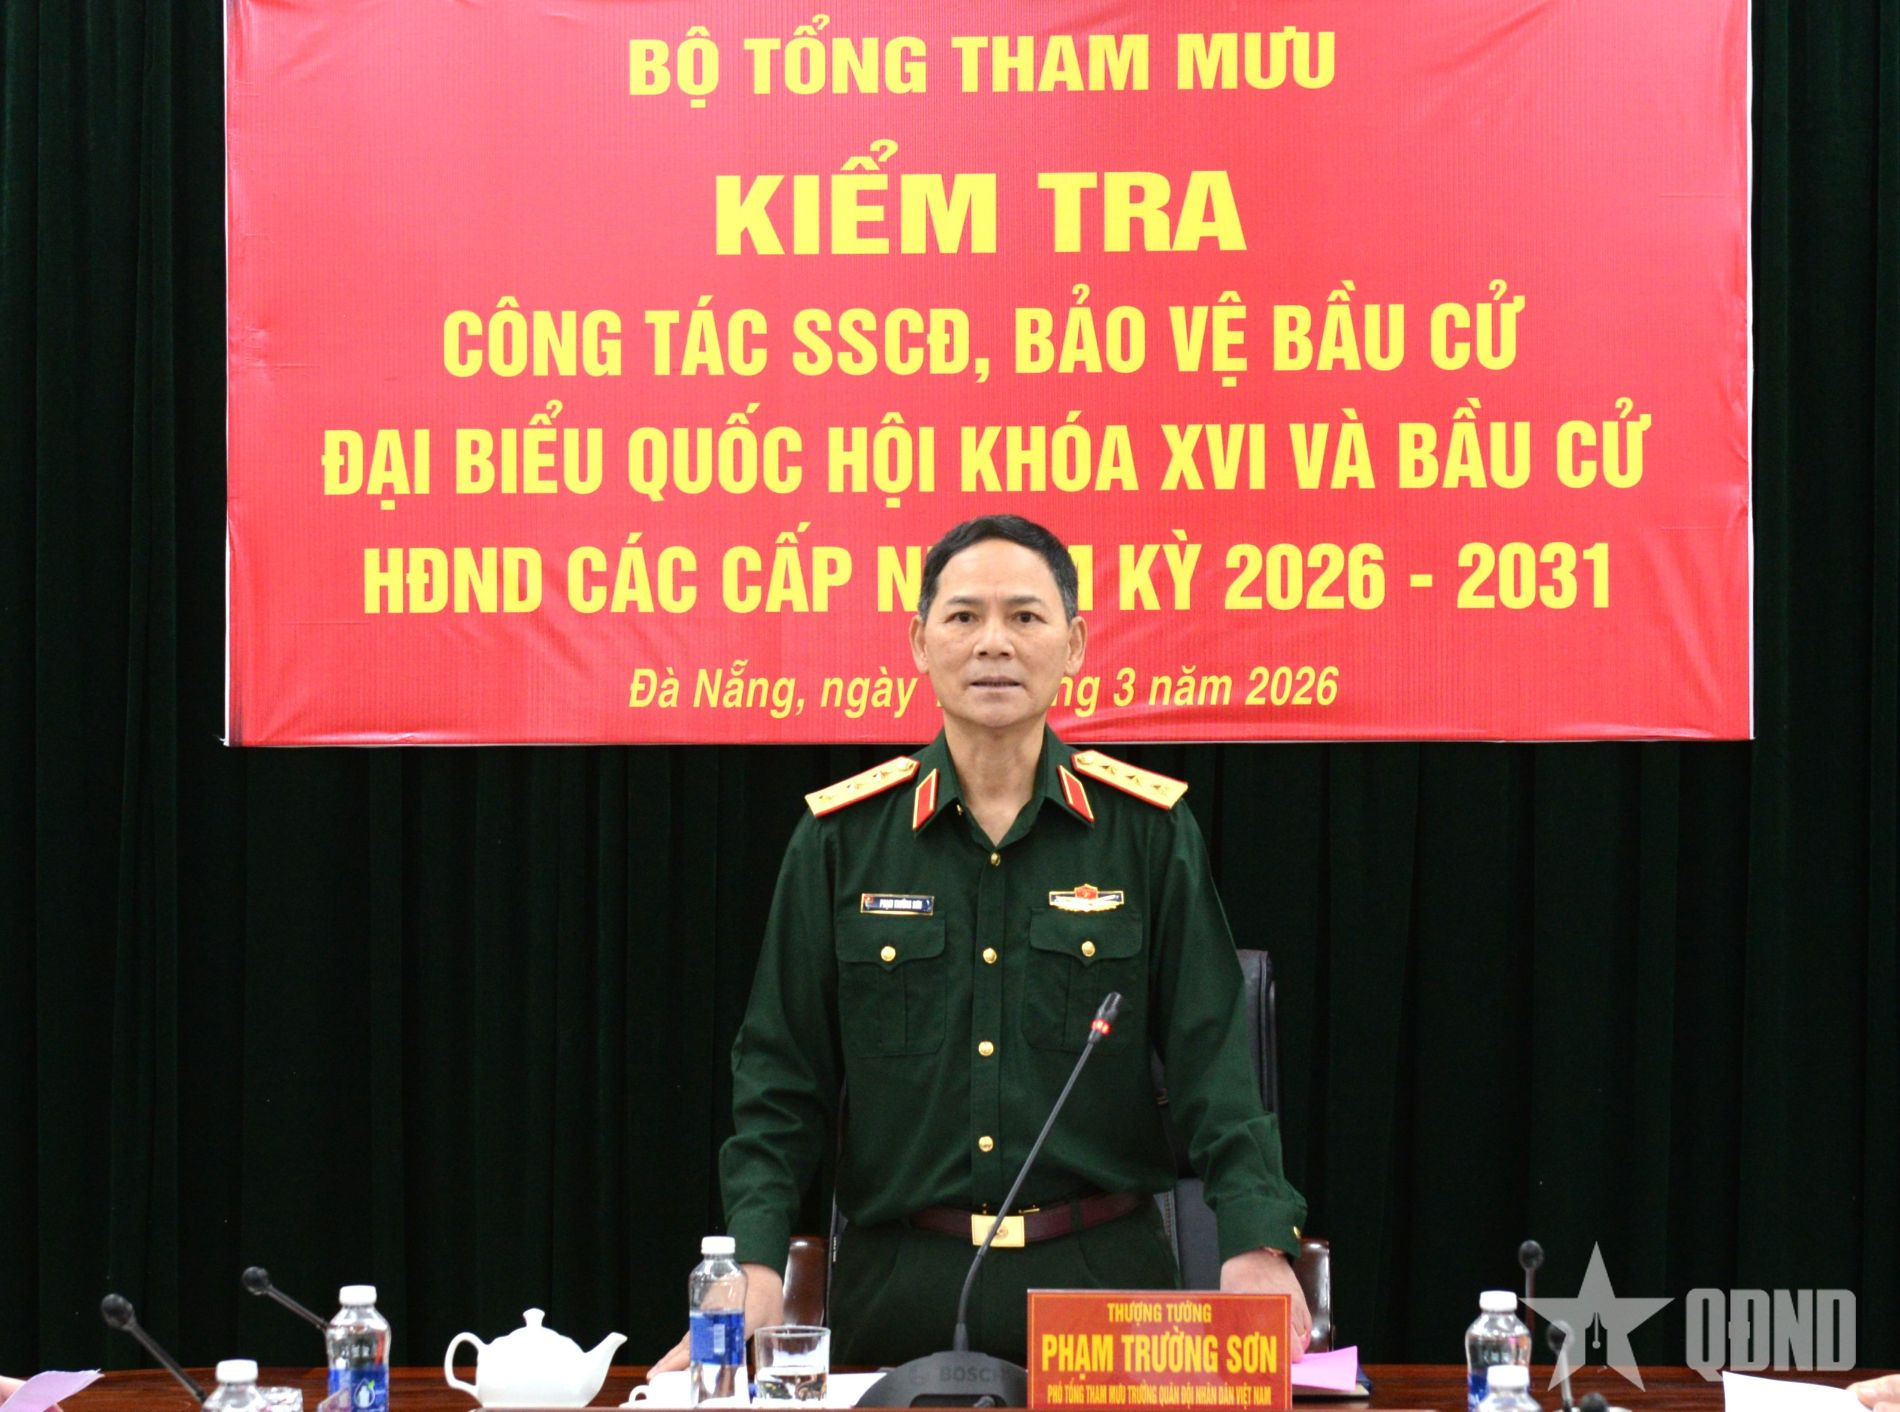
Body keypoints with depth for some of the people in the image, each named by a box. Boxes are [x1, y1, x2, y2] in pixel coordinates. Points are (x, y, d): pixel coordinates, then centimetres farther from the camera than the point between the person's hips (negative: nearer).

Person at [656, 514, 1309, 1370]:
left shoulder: (1147, 831, 0)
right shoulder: (841, 838, 1)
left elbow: (1213, 1058, -2)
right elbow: (782, 1075, 3)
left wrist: (1256, 1247, -14)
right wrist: (756, 1263, -9)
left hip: (1101, 1275, 0)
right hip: (900, 1286, 1)